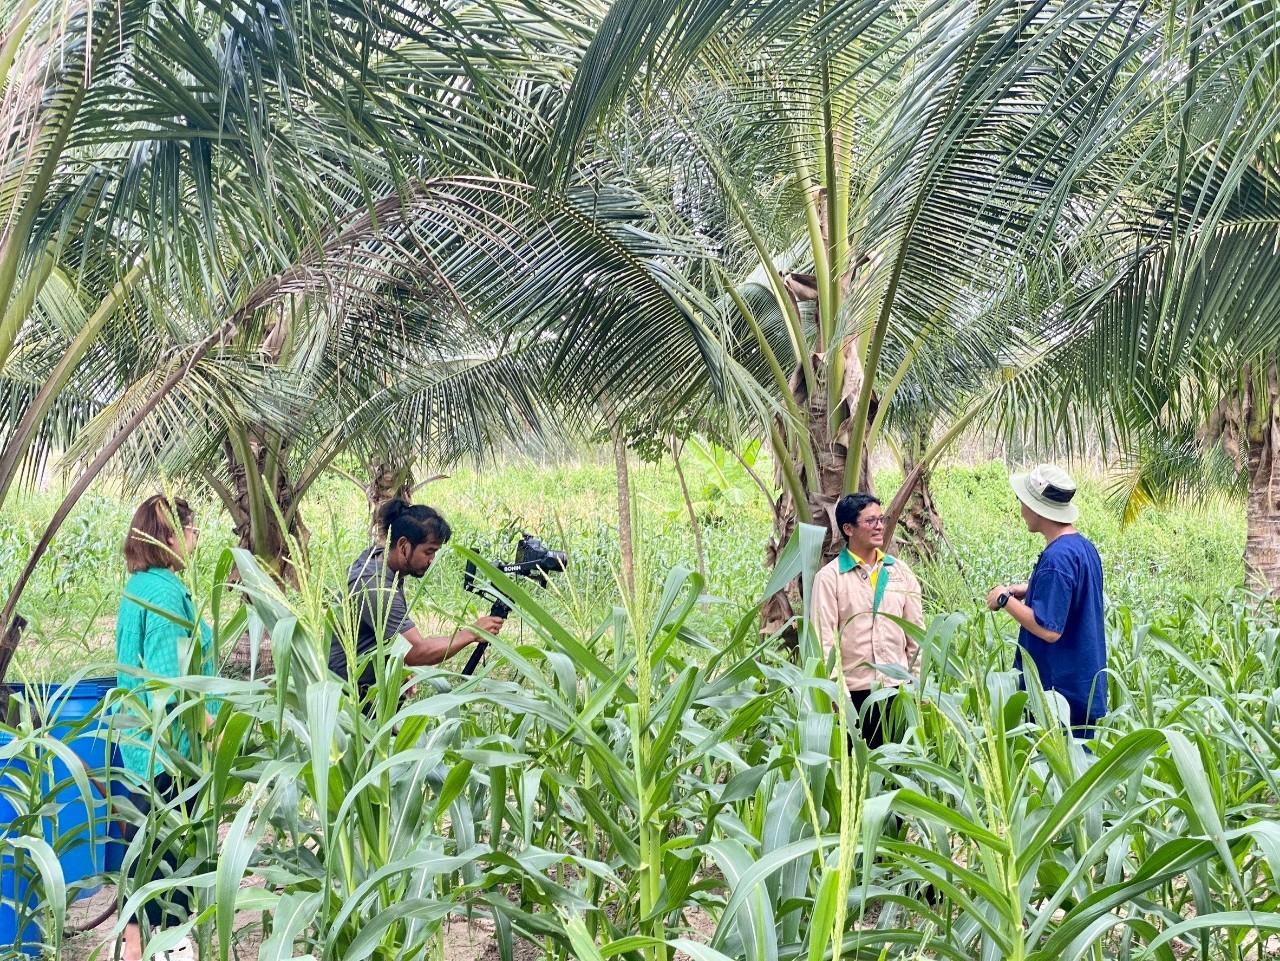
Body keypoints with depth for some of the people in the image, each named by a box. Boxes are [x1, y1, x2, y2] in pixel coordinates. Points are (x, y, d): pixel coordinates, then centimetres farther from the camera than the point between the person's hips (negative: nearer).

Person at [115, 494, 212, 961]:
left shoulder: (138, 585, 11)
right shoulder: (166, 591, -18)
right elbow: (173, 680, -23)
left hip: (145, 739, 9)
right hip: (173, 745, -9)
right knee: (174, 845, 1)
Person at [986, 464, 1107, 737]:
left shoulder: (1056, 558, -21)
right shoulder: (1084, 547, 9)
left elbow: (1049, 629, -25)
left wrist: (1006, 600, -13)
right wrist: (1027, 591, 12)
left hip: (1060, 691, -9)